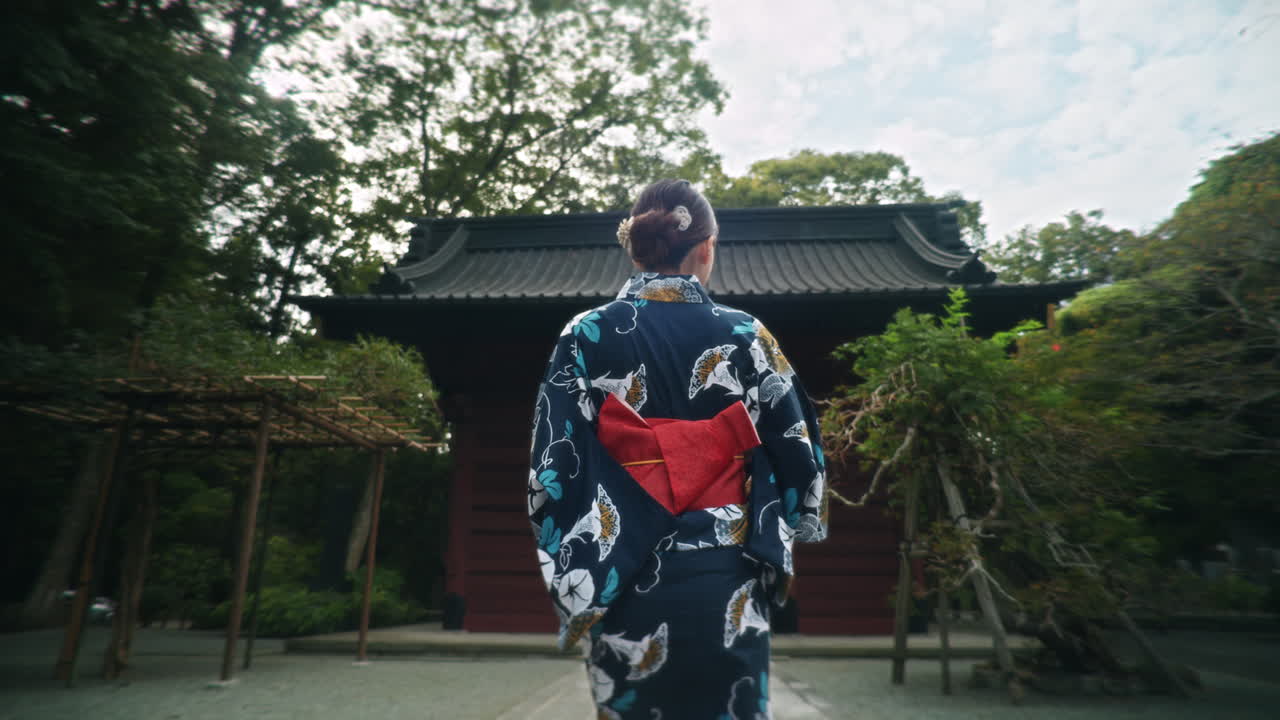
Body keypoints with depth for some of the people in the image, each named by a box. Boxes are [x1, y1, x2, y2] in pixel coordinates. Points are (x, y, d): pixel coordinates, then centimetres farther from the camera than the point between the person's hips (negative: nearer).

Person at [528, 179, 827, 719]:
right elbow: (799, 458, 2)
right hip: (725, 584, 0)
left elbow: (554, 470, -7)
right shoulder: (746, 336, -4)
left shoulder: (586, 337, -5)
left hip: (624, 584, 0)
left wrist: (568, 581, 2)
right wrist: (772, 542, 19)